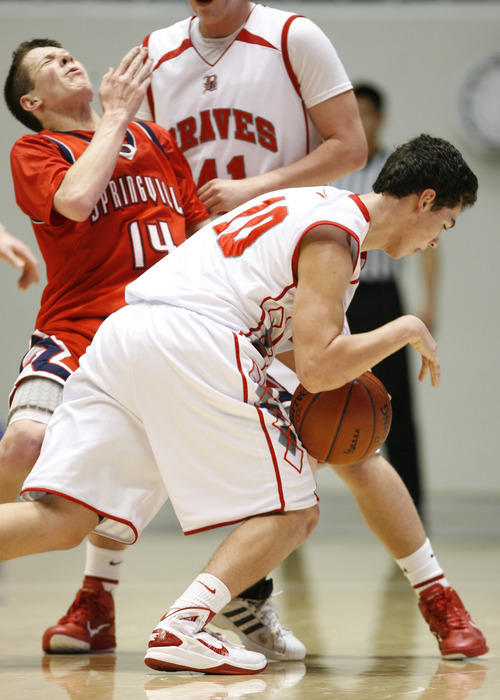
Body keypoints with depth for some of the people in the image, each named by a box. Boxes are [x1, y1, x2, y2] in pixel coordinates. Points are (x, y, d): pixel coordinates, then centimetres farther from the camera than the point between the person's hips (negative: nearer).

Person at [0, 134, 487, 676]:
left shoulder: (314, 203, 28)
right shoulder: (337, 235, 0)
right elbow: (317, 369, -9)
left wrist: (343, 367, 28)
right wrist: (406, 330, 5)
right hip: (190, 343, -8)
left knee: (62, 519, 0)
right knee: (293, 513, 2)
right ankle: (181, 630, -17)